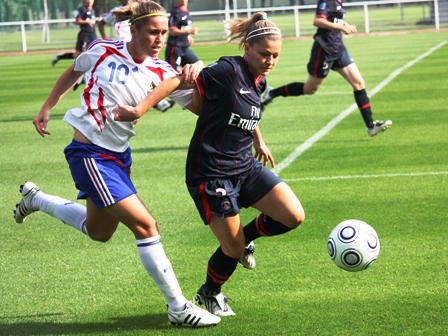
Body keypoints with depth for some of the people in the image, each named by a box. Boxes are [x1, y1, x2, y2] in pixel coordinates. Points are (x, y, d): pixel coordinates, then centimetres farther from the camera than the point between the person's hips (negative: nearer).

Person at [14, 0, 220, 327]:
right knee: (145, 225, -14)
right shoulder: (102, 51, -11)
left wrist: (196, 77, -29)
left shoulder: (161, 73, -4)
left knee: (99, 232, 25)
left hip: (119, 154, 7)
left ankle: (35, 198, 46)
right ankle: (177, 306, -6)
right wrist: (46, 109, 13)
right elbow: (72, 72, 9)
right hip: (90, 153, -7)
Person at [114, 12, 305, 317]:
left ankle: (246, 237, 22)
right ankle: (209, 294, 30)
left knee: (294, 216, -7)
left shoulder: (259, 82, 6)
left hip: (246, 168, 7)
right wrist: (140, 110, -25)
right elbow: (178, 83, -20)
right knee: (234, 251, -2)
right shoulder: (228, 71, -19)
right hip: (211, 174, -7)